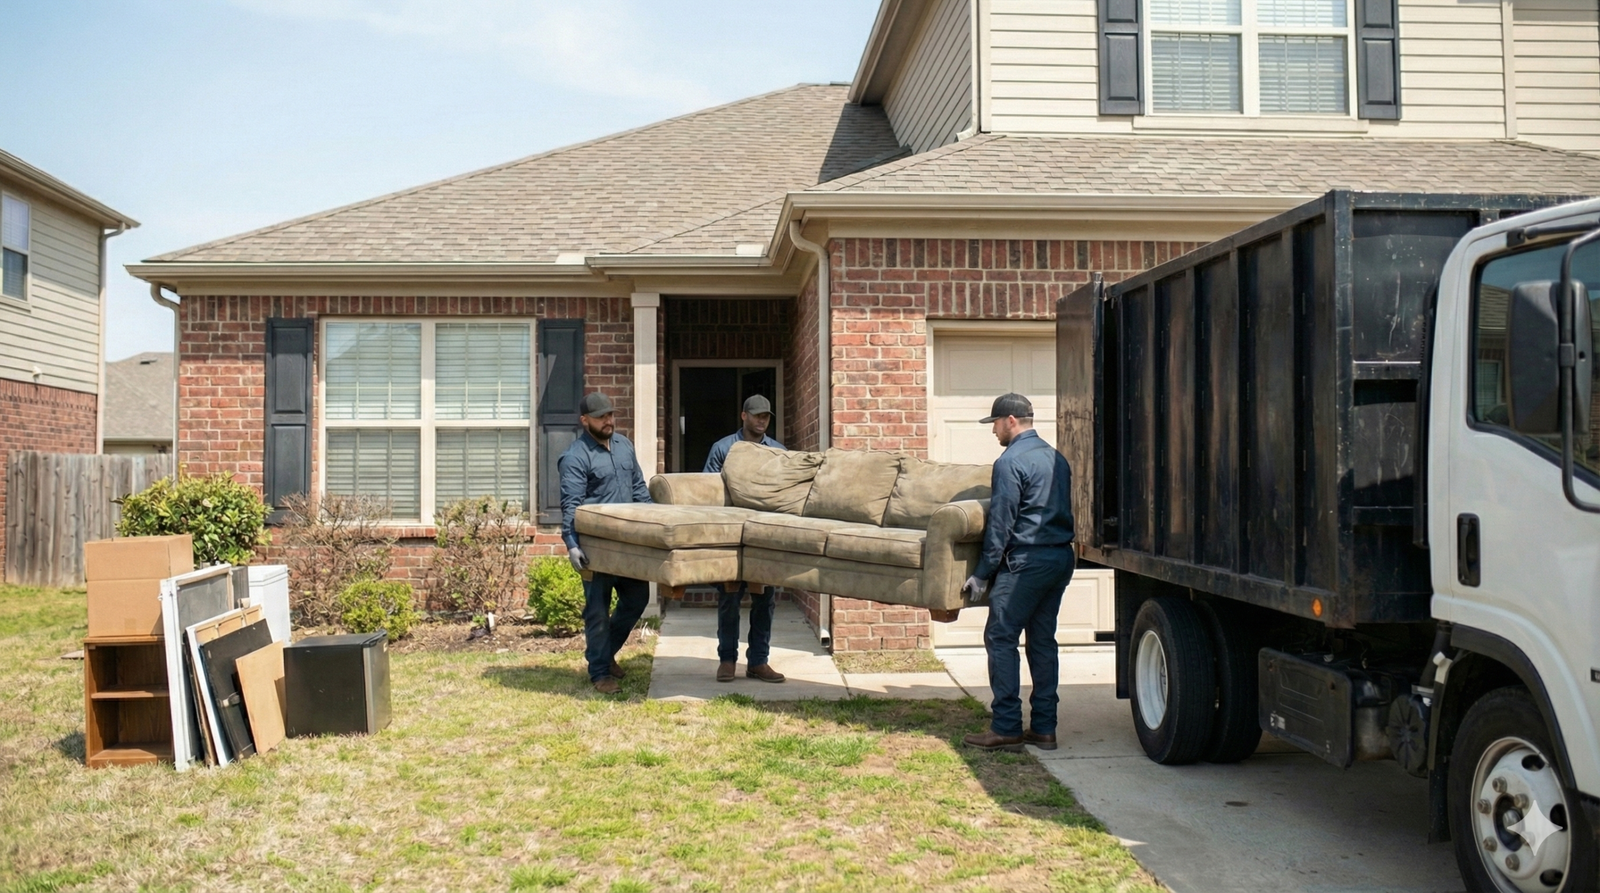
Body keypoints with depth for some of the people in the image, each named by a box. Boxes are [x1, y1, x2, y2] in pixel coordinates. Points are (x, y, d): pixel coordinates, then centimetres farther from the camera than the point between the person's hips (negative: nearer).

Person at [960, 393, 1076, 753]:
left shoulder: (1011, 462, -11)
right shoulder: (1056, 458, 15)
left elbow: (1000, 523, -13)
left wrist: (982, 574, -8)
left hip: (1027, 561, -9)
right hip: (1061, 558, 9)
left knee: (1000, 639, -3)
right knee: (1043, 640, 11)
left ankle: (1006, 729, -5)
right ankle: (1044, 728, 12)